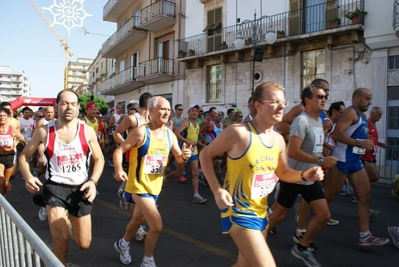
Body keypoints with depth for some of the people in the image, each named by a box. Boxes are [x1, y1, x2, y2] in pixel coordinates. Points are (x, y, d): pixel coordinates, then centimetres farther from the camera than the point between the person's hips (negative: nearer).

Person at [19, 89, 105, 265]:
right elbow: (24, 155, 7)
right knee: (60, 243, -7)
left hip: (80, 188, 1)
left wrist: (93, 181, -13)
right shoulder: (44, 131, -5)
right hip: (55, 187, -1)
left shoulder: (87, 131, -4)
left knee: (84, 244, 10)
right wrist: (27, 176, -13)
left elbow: (99, 159, 3)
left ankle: (69, 225, 44)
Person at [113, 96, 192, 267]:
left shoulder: (170, 135, -1)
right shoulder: (141, 132, -18)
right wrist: (118, 170, -30)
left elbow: (178, 159, 4)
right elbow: (119, 150, -14)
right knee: (157, 226, -13)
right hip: (139, 186, -7)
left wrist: (184, 156, -19)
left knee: (138, 219, 27)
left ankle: (122, 244, 56)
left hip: (155, 186, 7)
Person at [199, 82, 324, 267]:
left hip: (261, 213, 8)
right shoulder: (238, 132, -20)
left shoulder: (279, 140, 2)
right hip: (239, 212, -8)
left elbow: (283, 173, 17)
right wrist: (217, 190, -19)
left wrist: (304, 175, -4)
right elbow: (205, 155, -10)